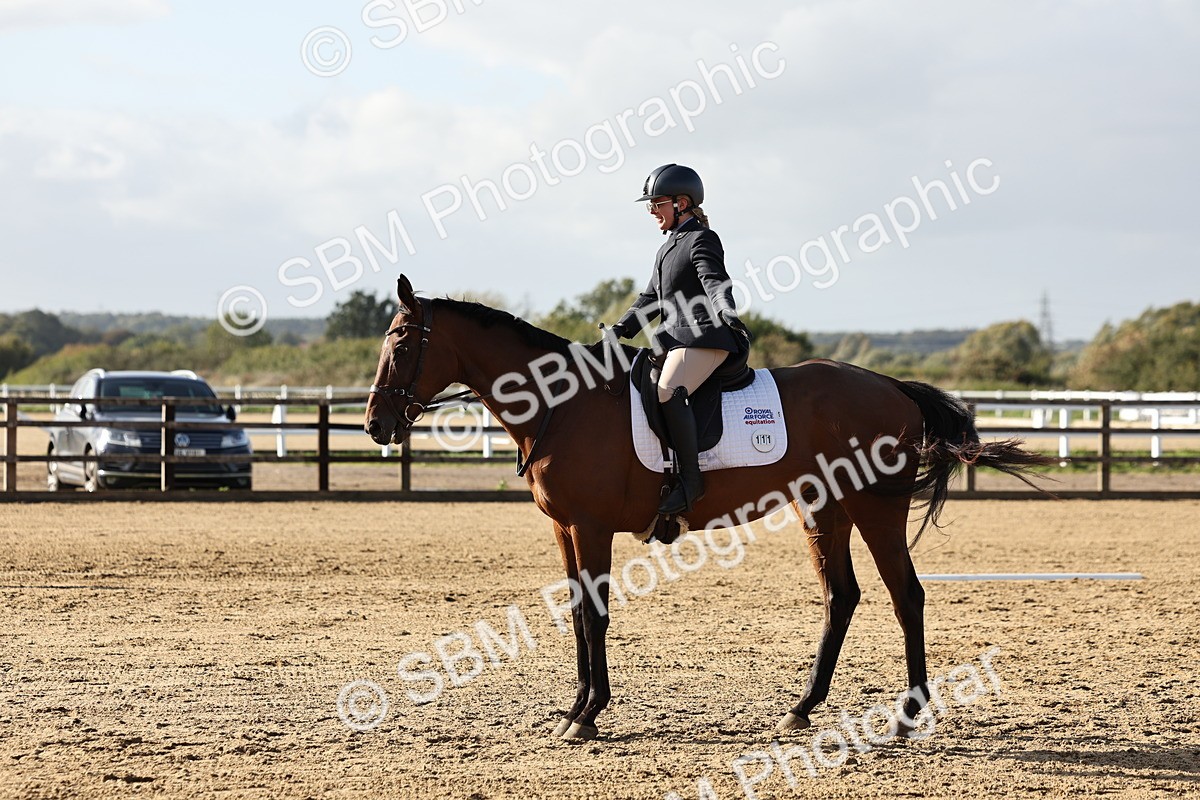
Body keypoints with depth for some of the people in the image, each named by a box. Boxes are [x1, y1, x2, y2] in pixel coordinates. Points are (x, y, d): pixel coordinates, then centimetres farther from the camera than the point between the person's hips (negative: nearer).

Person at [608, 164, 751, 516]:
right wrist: (619, 331, 18)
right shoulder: (667, 249, 25)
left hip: (703, 338, -11)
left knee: (667, 393, -31)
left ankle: (691, 480, -29)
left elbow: (715, 282, -22)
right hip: (673, 339, 11)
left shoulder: (701, 240, -5)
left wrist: (728, 314, -42)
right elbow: (650, 299, 29)